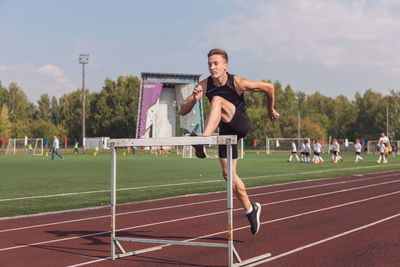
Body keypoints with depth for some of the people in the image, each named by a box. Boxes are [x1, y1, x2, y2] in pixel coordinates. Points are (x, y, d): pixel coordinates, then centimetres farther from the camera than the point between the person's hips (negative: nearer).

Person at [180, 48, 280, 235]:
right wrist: (194, 99, -28)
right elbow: (183, 111, -8)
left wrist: (271, 111, 12)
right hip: (226, 130, 5)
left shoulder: (238, 83, -15)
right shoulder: (205, 85, -6)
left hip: (242, 125, -5)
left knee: (217, 100, -31)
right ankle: (250, 210, 22)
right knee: (228, 174, 3)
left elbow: (269, 87, 0)